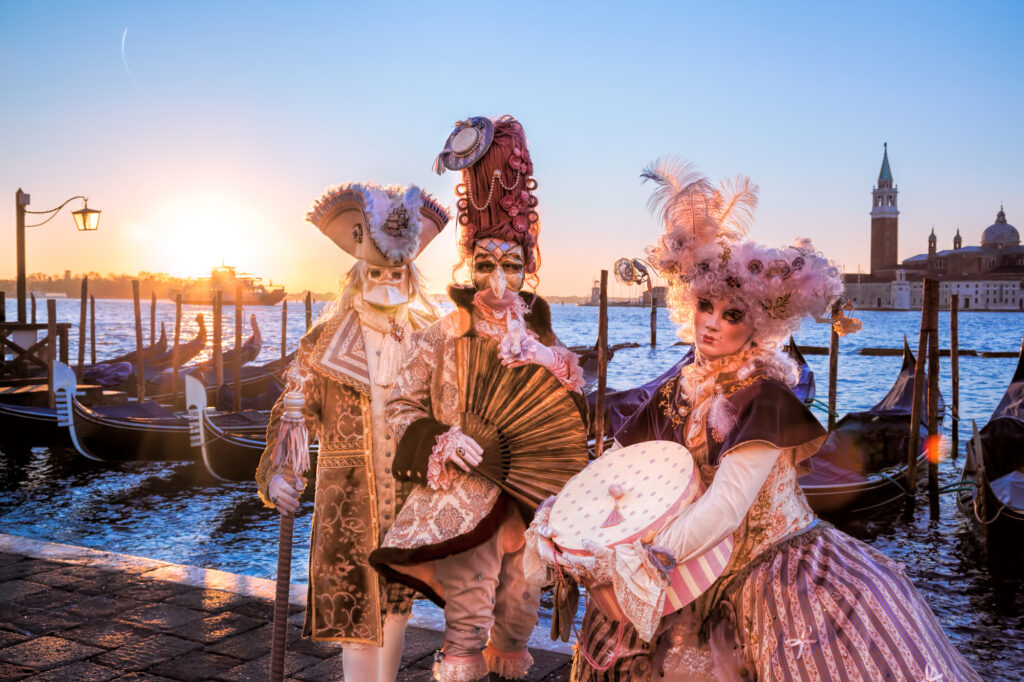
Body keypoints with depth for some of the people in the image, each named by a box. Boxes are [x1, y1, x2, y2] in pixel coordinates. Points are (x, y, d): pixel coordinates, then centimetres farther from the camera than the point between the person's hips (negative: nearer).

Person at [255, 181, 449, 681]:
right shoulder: (325, 340, -1)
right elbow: (290, 414, -1)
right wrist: (277, 471, -14)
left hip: (410, 494, 2)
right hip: (348, 497, -2)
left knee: (396, 601, 14)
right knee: (354, 609, -3)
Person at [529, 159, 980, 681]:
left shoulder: (764, 397, -15)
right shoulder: (674, 397, 4)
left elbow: (726, 505, -25)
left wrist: (630, 560, -29)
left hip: (783, 564, -5)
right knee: (615, 638, -3)